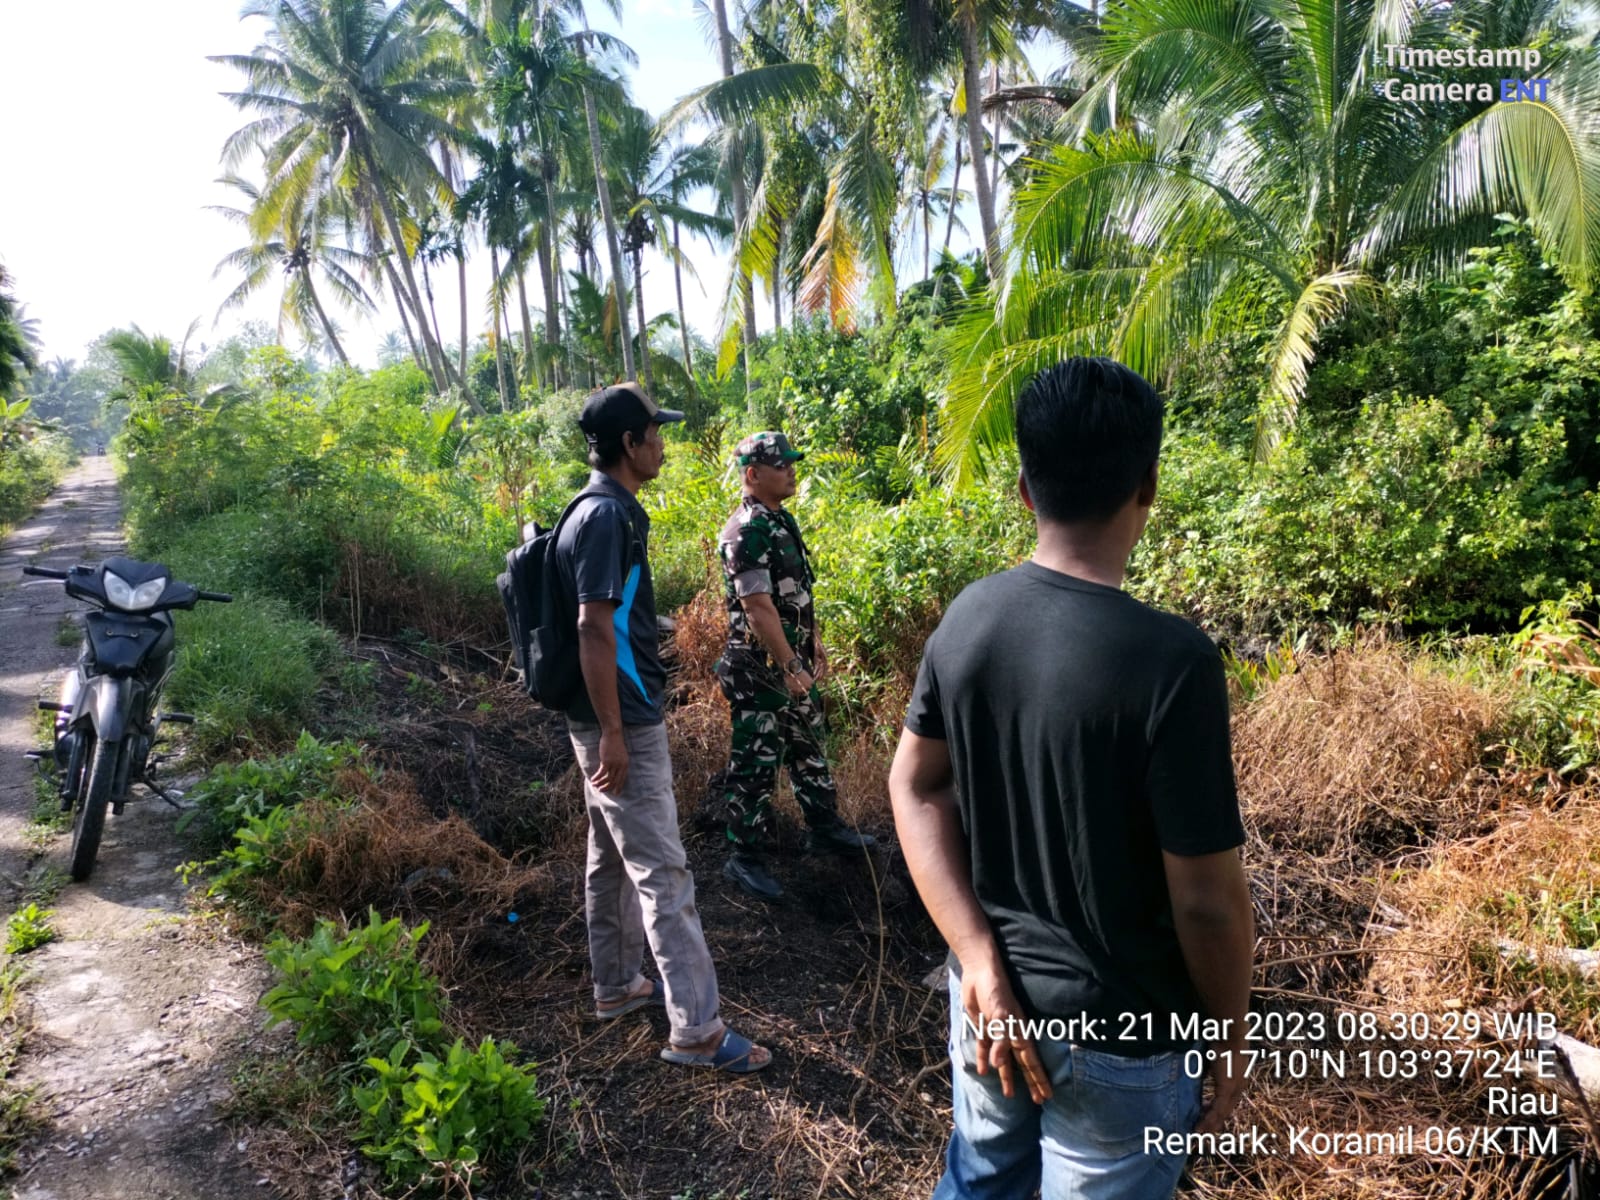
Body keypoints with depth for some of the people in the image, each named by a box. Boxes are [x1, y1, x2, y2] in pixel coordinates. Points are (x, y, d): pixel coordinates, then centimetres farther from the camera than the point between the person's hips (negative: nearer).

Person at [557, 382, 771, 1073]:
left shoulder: (609, 510, 12)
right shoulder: (607, 516, -19)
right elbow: (594, 630, -23)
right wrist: (612, 733, -22)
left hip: (615, 720, 11)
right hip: (622, 725, -11)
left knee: (613, 859, 19)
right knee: (663, 872, -5)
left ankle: (616, 986, 34)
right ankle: (696, 1029, 4)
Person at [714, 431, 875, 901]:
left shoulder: (781, 519, 10)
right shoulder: (746, 532, -20)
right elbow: (758, 607, -25)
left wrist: (813, 641, 19)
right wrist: (789, 665, -25)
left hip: (791, 658, 10)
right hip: (760, 667, -10)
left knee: (809, 743, 21)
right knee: (755, 762, 0)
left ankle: (826, 827, 37)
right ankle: (744, 858, 12)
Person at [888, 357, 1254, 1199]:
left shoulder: (967, 618, -9)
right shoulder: (1172, 660, -27)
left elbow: (915, 785, -4)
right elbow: (1207, 901, -20)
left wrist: (981, 961, -8)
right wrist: (1232, 1037, -2)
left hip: (988, 995, 5)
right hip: (1117, 1036, -5)